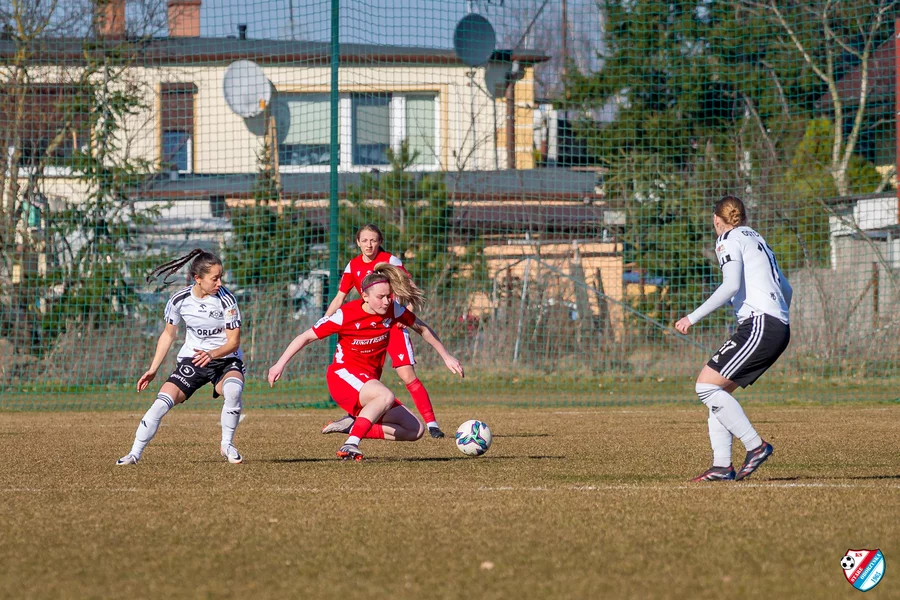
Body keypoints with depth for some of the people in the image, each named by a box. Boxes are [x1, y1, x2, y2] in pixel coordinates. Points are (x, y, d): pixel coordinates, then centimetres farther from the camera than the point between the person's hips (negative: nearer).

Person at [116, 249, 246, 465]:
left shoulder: (226, 299, -17)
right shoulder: (180, 300, -9)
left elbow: (234, 341, -15)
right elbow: (168, 334, 8)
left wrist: (212, 354, -34)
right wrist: (153, 370, 7)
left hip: (226, 360, -2)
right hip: (192, 359, 2)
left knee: (233, 390, -34)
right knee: (162, 402, -15)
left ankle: (227, 445, -13)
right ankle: (135, 453, -3)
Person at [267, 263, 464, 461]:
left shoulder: (393, 310, -5)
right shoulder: (345, 315, -16)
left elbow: (423, 329, 12)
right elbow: (307, 337, -9)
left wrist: (446, 357, 16)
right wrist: (281, 364, -15)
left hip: (370, 381, 7)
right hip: (343, 375, -7)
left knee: (416, 431, -1)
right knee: (386, 397, -39)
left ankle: (353, 427, 0)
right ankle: (350, 445, -40)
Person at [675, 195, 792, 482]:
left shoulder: (729, 239, 0)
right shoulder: (756, 239, 25)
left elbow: (732, 285, -16)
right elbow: (786, 289, 30)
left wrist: (693, 317, -15)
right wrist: (780, 315, 50)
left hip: (759, 325, -9)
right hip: (780, 328, 9)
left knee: (706, 385, -11)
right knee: (717, 391, 9)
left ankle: (756, 445, -13)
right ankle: (722, 465, 1)